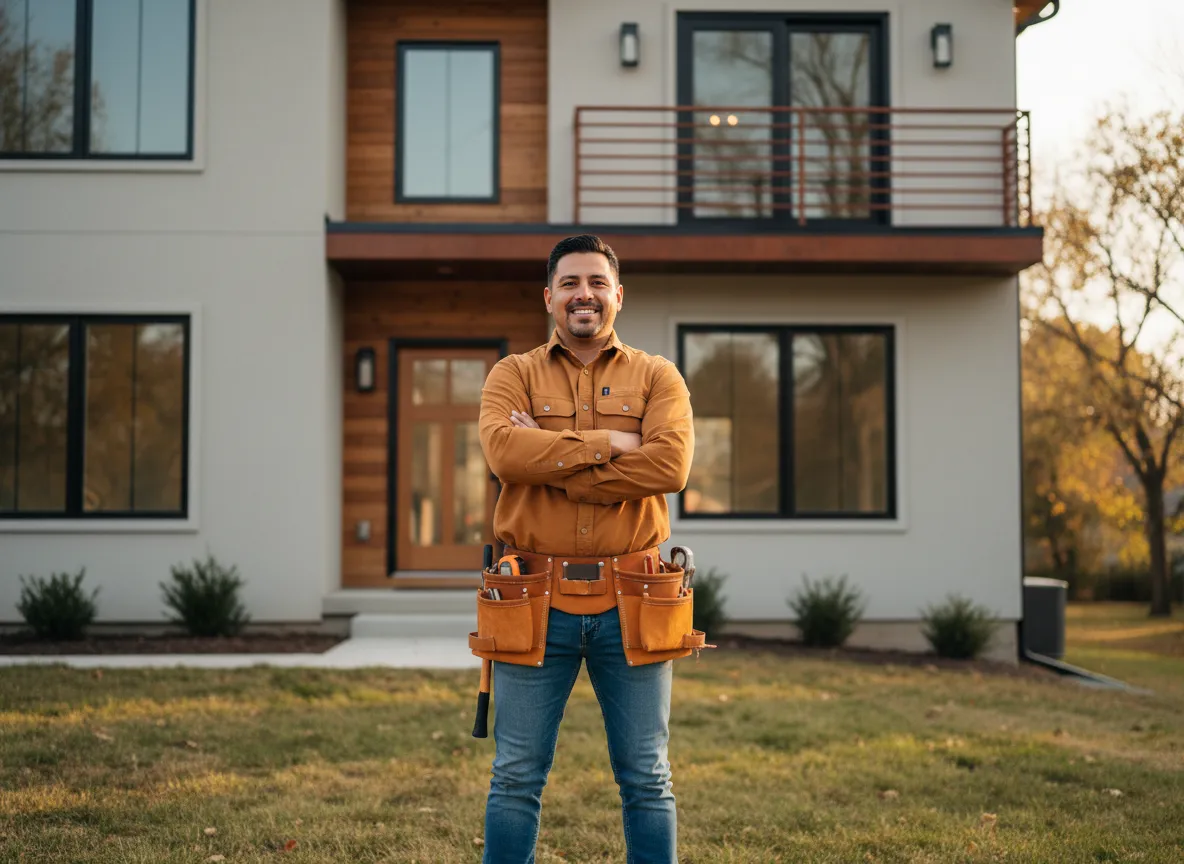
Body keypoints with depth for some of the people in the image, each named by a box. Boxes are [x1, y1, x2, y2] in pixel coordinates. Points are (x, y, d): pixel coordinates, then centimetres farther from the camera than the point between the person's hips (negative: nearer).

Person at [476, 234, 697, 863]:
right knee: (516, 778, 8)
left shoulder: (656, 377, 7)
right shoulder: (514, 375, 7)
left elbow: (671, 463, -13)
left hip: (630, 605, 0)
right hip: (536, 603, 0)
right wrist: (607, 443, -13)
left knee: (647, 779, 9)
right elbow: (503, 449, -14)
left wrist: (550, 466, -12)